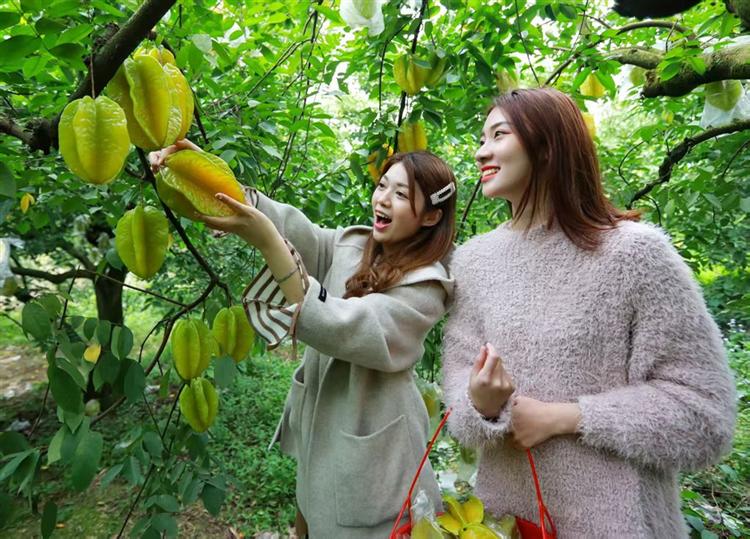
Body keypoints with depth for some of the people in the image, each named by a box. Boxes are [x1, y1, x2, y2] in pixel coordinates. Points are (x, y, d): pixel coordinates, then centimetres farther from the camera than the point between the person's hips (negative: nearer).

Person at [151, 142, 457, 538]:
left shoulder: (425, 288, -19)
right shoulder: (351, 245, 1)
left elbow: (336, 328, -30)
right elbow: (291, 226, -15)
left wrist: (266, 242, -36)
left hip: (368, 443, -6)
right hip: (318, 426, 6)